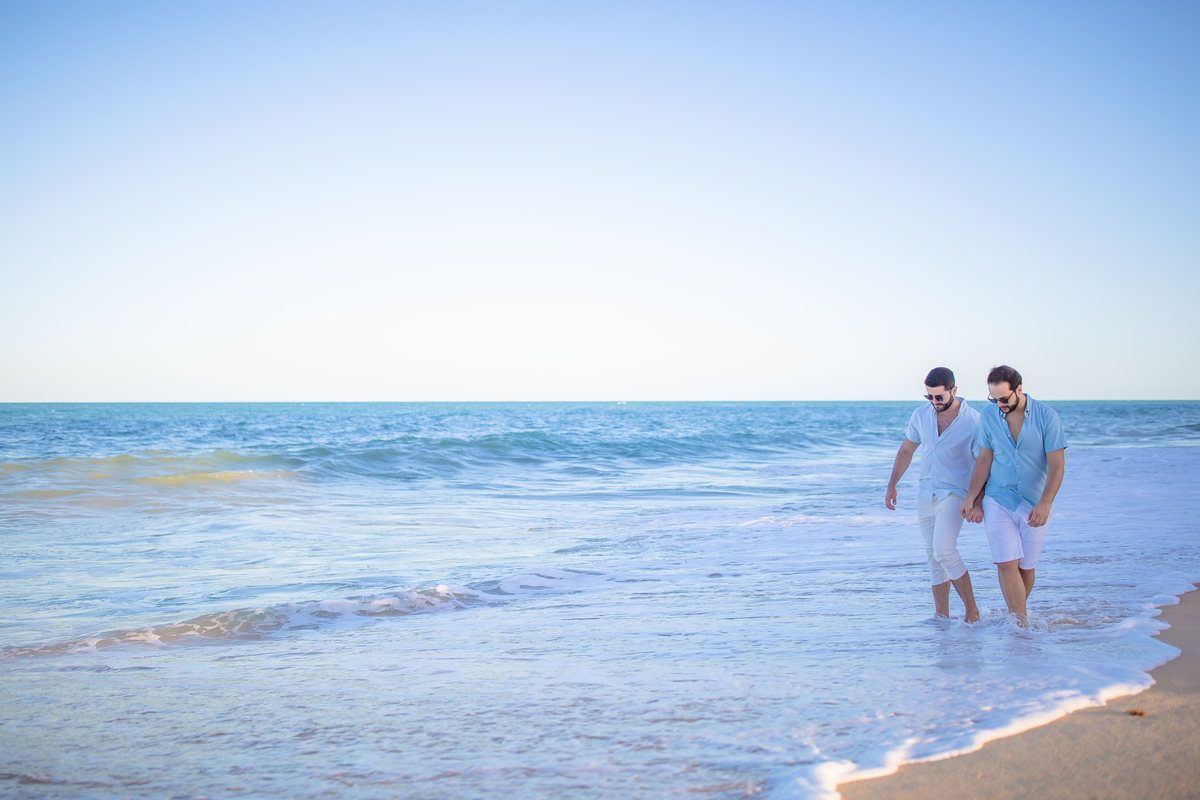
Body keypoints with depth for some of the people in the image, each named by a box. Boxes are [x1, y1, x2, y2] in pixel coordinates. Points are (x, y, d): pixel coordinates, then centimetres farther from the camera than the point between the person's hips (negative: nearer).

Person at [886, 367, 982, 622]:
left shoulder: (973, 420, -11)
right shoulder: (921, 415, 3)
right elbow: (906, 451, 16)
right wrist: (891, 485, 13)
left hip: (954, 493, -6)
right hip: (926, 494, 6)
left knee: (943, 550, -21)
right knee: (934, 556, 8)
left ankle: (972, 610, -8)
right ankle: (942, 616, 15)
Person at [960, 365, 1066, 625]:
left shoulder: (1046, 416, -10)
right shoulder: (989, 415, -1)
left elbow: (1057, 464, -12)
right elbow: (984, 460, 6)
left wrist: (1044, 503, -21)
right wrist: (971, 497, 1)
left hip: (1034, 504, -1)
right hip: (998, 500, 1)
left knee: (1026, 566, 7)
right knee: (1007, 564, -12)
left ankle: (1016, 617, 26)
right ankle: (1023, 624, -10)